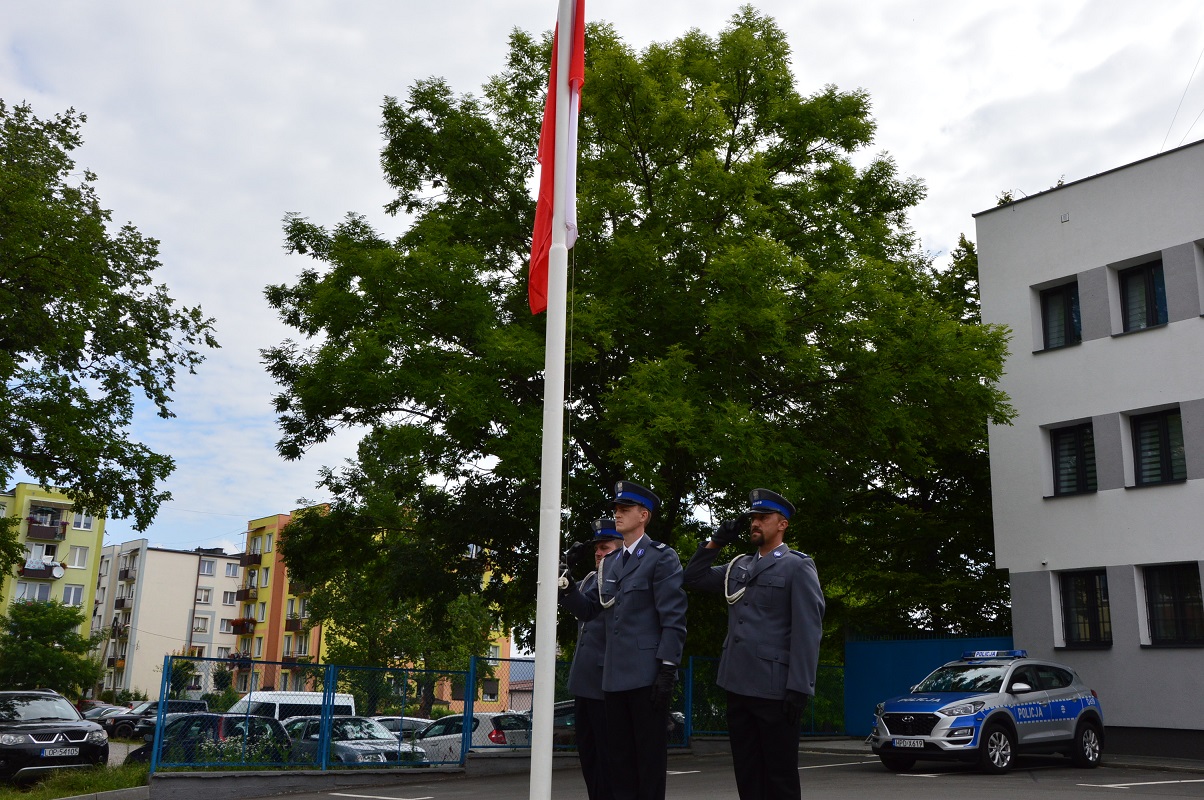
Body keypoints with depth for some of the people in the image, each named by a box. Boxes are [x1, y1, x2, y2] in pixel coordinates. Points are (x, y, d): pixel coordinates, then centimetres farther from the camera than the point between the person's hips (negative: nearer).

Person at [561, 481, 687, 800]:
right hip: (615, 677, 7)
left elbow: (674, 619, -11)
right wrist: (567, 587, -1)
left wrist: (668, 669, -17)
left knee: (650, 756, 1)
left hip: (647, 676, -7)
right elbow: (589, 610, 16)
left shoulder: (661, 557, -5)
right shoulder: (608, 563, 17)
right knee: (619, 757, 12)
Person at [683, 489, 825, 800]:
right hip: (738, 685, 6)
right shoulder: (739, 566, 16)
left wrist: (799, 689, -17)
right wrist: (716, 542, 9)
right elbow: (693, 578, 20)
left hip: (774, 689, -6)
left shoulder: (798, 566, -3)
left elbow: (807, 630, -10)